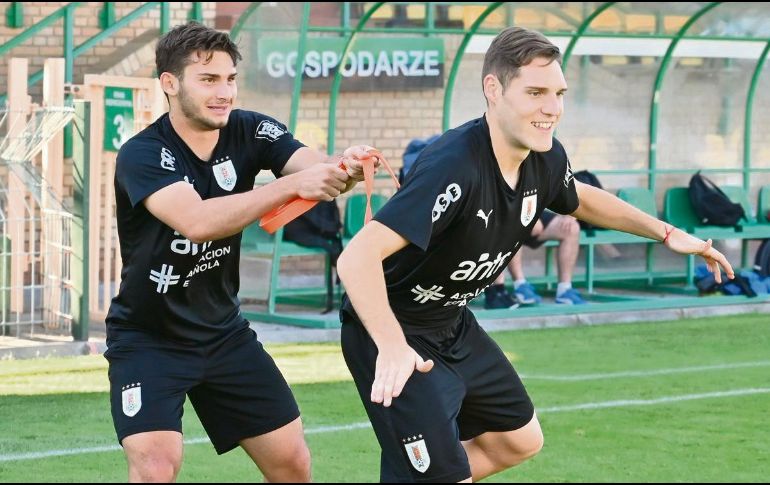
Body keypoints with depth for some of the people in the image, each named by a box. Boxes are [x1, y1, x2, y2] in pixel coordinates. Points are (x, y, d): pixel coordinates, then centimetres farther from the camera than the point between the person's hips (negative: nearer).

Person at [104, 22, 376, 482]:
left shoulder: (250, 132, -6)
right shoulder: (142, 155, -22)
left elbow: (312, 164, -23)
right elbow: (196, 221, -39)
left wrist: (344, 168, -47)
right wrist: (293, 184, -47)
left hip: (224, 334, 6)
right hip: (147, 338, -6)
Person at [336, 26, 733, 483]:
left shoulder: (546, 158, -8)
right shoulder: (455, 166, -34)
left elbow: (581, 198, 19)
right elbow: (358, 256, -41)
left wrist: (667, 232, 13)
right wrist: (392, 346, -54)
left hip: (454, 326, 9)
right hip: (393, 335, -9)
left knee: (521, 441, 23)